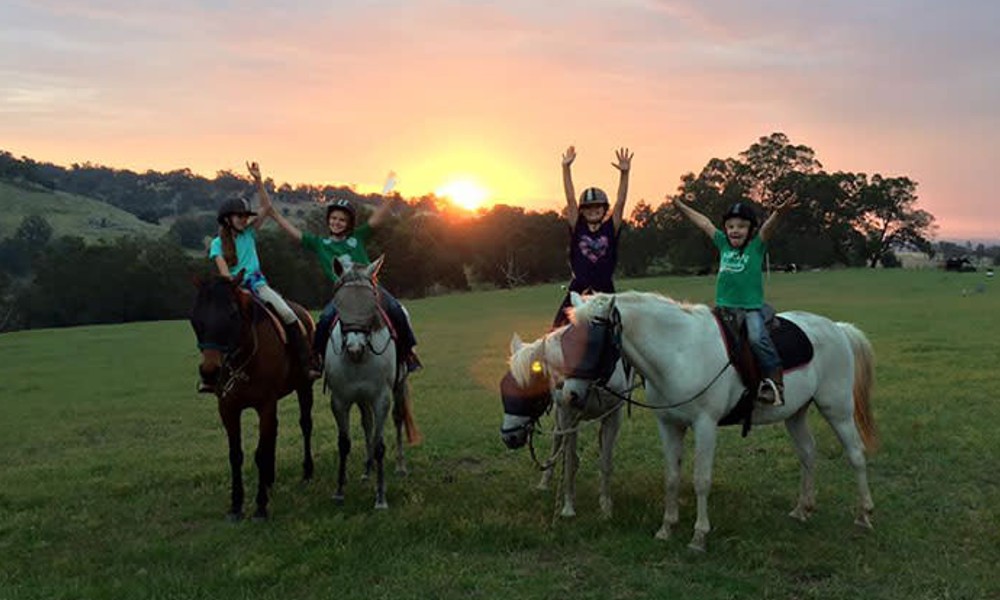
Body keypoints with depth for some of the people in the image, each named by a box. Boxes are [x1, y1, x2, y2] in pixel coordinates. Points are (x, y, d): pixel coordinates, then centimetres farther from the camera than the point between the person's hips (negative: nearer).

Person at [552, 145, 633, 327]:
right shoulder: (577, 227, 2)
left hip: (604, 291, 0)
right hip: (578, 290, 0)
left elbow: (620, 202, -8)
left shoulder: (611, 228, 2)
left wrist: (624, 173, -19)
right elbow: (570, 198, -4)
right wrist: (566, 168, -10)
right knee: (557, 331, -7)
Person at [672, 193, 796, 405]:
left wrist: (778, 212, -34)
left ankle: (775, 382, -19)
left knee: (757, 338, -28)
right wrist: (681, 206, 25)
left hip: (751, 308, -5)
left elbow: (767, 227, -16)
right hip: (724, 307, 5)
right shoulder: (723, 244, 13)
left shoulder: (756, 246, 3)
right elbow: (704, 223, 18)